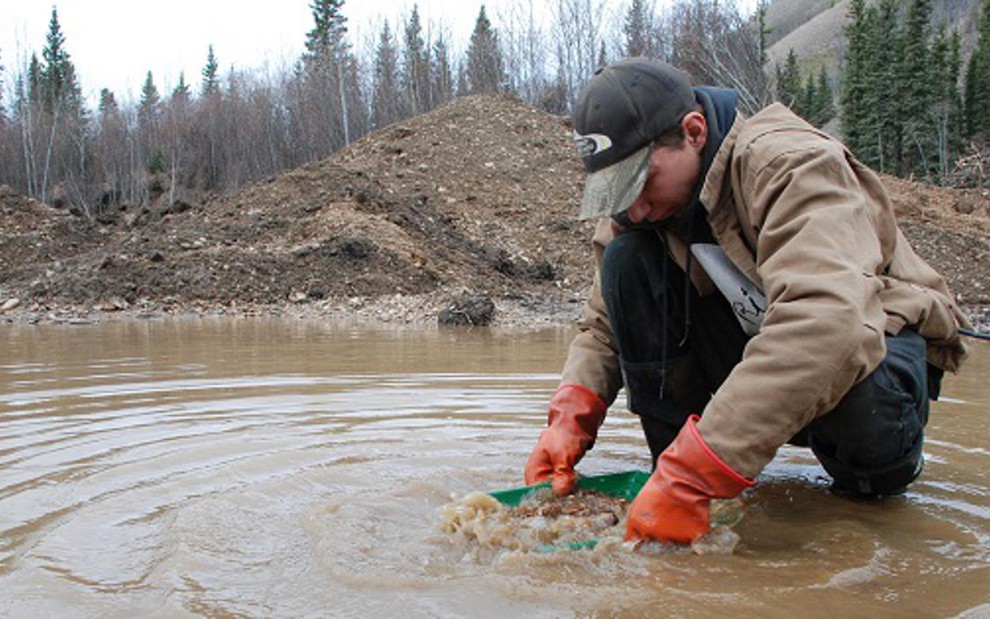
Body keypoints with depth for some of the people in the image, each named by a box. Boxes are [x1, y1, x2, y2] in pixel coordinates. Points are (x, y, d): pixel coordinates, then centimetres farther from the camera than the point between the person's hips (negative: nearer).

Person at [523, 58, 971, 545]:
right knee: (626, 259, -17)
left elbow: (829, 326, -44)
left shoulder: (793, 164, -28)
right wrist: (571, 417, -23)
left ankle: (872, 470, -4)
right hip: (752, 343, 5)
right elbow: (604, 326, -1)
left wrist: (690, 477, -49)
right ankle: (675, 464, -12)